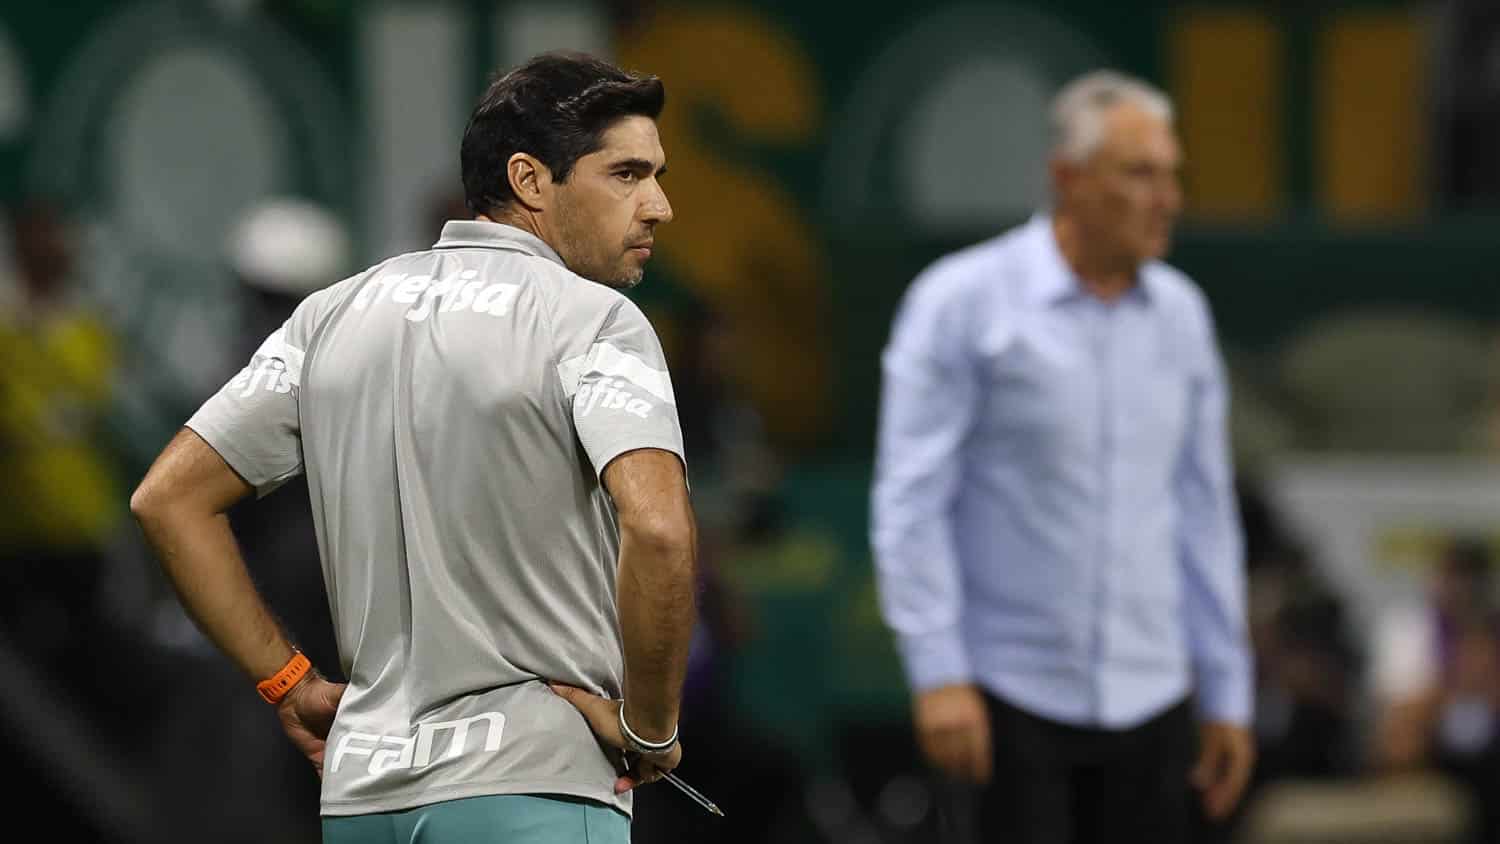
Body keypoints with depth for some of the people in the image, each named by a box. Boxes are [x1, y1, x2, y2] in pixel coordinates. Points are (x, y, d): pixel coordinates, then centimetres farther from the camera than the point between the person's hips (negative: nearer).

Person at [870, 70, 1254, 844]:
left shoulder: (1180, 312, 10)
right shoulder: (963, 302, -6)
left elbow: (1203, 511, 15)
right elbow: (909, 502, -8)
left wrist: (1227, 692, 13)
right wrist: (938, 674, -15)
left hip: (1150, 696, 5)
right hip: (1013, 692, -5)